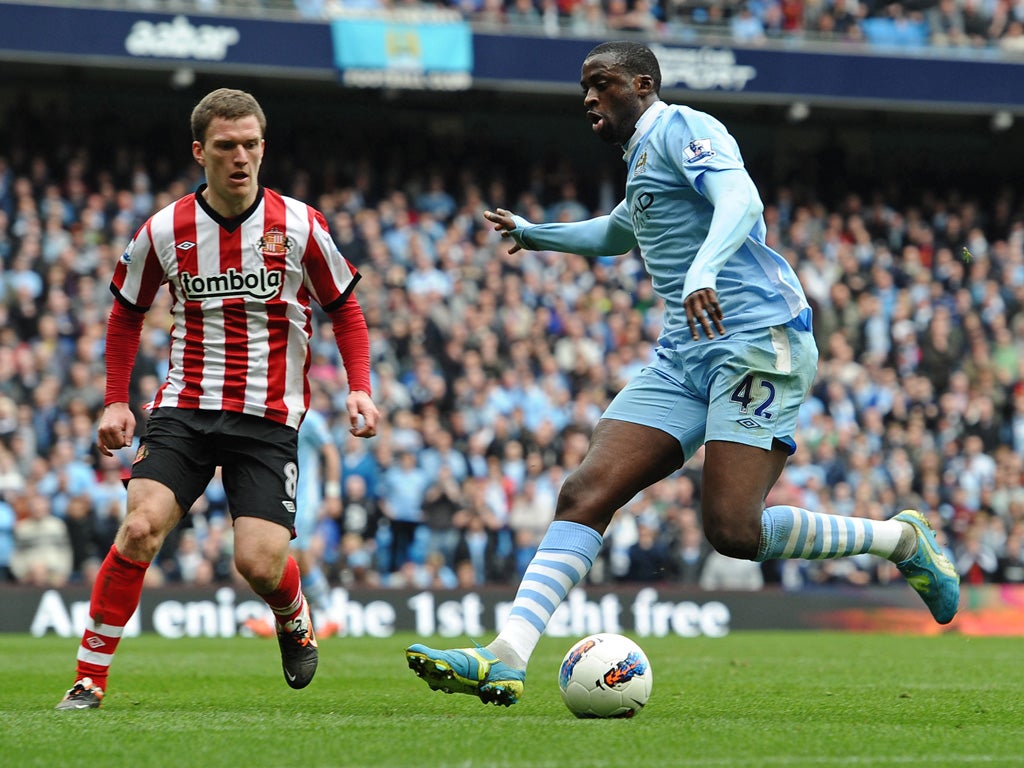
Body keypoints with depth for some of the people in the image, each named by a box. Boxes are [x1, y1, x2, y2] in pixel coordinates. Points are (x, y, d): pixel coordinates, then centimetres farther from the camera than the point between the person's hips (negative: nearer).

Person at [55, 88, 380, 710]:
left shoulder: (300, 227, -4)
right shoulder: (163, 232, -1)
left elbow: (345, 308, 10)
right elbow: (127, 313, 15)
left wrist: (360, 388, -2)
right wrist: (116, 400, 8)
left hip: (269, 418, -1)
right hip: (185, 406, 1)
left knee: (260, 563, -13)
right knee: (141, 527, -20)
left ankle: (294, 617, 25)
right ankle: (90, 676, -10)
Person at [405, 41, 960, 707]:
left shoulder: (681, 128, -3)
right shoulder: (643, 161, 26)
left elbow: (742, 202, -22)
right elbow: (616, 234, 49)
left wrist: (704, 272, -39)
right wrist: (535, 234, 56)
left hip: (759, 339, -9)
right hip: (684, 356, 9)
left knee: (734, 529, -19)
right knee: (584, 494, -8)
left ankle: (903, 539, 2)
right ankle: (506, 659, -17)